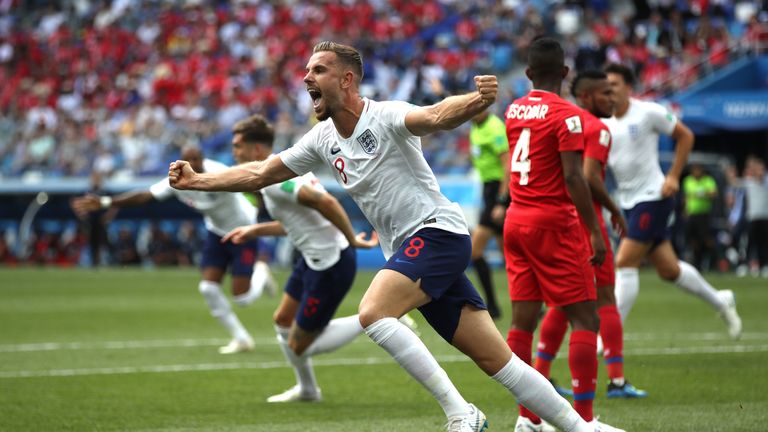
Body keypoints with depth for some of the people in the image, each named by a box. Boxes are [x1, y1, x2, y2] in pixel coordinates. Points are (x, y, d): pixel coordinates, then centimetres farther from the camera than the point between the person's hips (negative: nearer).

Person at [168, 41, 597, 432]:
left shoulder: (386, 117, -12)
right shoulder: (323, 139, 11)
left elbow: (437, 116, -32)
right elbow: (260, 173, 18)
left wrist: (478, 100, -53)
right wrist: (196, 180, 12)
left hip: (437, 231, -7)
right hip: (410, 252, 7)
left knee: (373, 313, -27)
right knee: (497, 360, 3)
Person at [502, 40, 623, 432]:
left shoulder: (514, 111, 8)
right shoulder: (565, 114, -12)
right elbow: (573, 178, -18)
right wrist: (594, 232, -16)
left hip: (516, 221, 7)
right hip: (554, 223, -7)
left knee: (522, 320, 6)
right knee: (585, 319, -3)